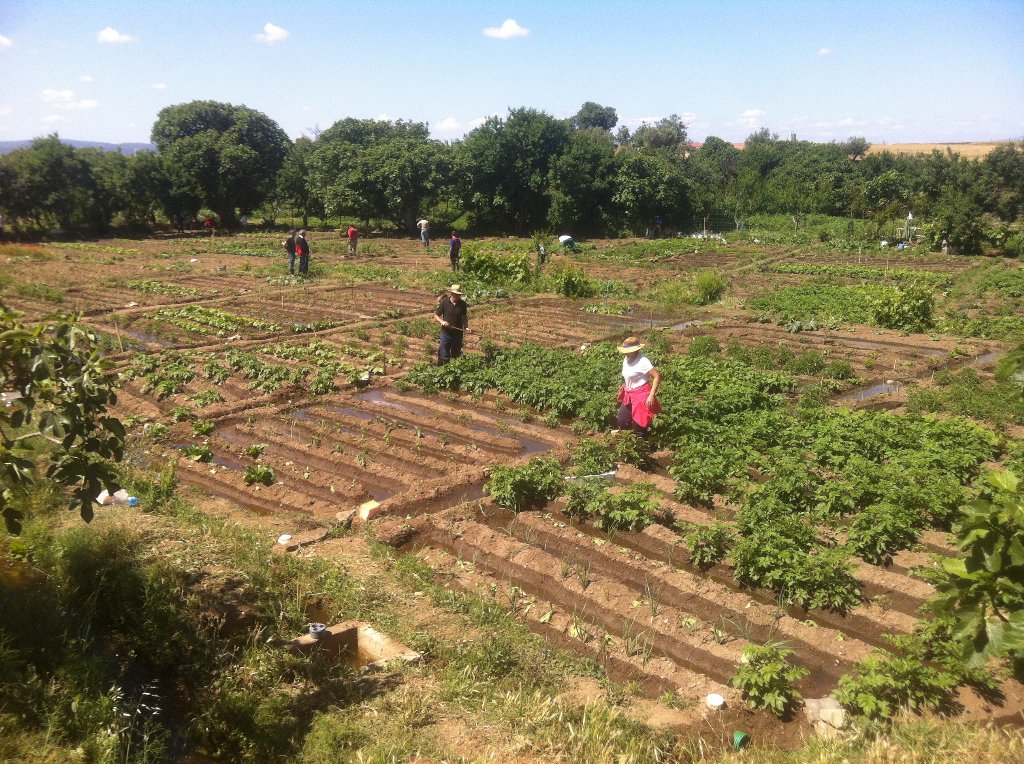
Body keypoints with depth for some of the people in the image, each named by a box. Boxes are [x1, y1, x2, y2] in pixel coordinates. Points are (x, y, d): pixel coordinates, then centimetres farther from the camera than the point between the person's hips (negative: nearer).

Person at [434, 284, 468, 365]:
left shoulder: (462, 304, -1)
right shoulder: (444, 302, -7)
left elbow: (465, 317, 11)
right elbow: (436, 315, 0)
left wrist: (466, 327, -7)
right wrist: (442, 321, -20)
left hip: (458, 334, 2)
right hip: (446, 333, -2)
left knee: (456, 356, 15)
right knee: (445, 358, -1)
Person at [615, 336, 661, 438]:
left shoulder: (642, 361, -20)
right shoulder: (626, 359, 3)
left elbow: (657, 376, -22)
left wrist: (651, 395, -25)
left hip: (641, 395, -8)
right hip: (628, 395, 8)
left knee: (639, 427, -3)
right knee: (622, 423, 10)